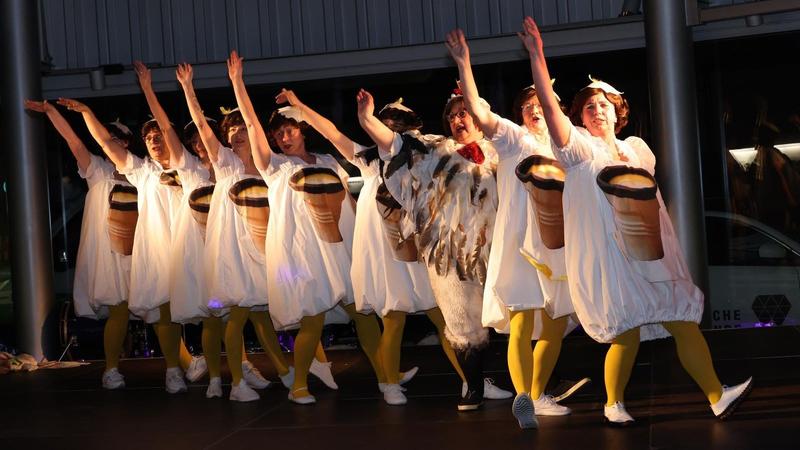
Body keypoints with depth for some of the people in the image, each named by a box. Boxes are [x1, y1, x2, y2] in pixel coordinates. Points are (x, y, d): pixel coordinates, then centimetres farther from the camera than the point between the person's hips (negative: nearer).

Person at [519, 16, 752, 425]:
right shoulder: (580, 148, 0)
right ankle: (614, 404, 16)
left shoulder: (637, 148, 17)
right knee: (627, 336, -4)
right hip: (608, 261, -5)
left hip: (651, 257, 5)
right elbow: (550, 107, -13)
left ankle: (717, 397, -1)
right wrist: (536, 54, -17)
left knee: (685, 323, -2)